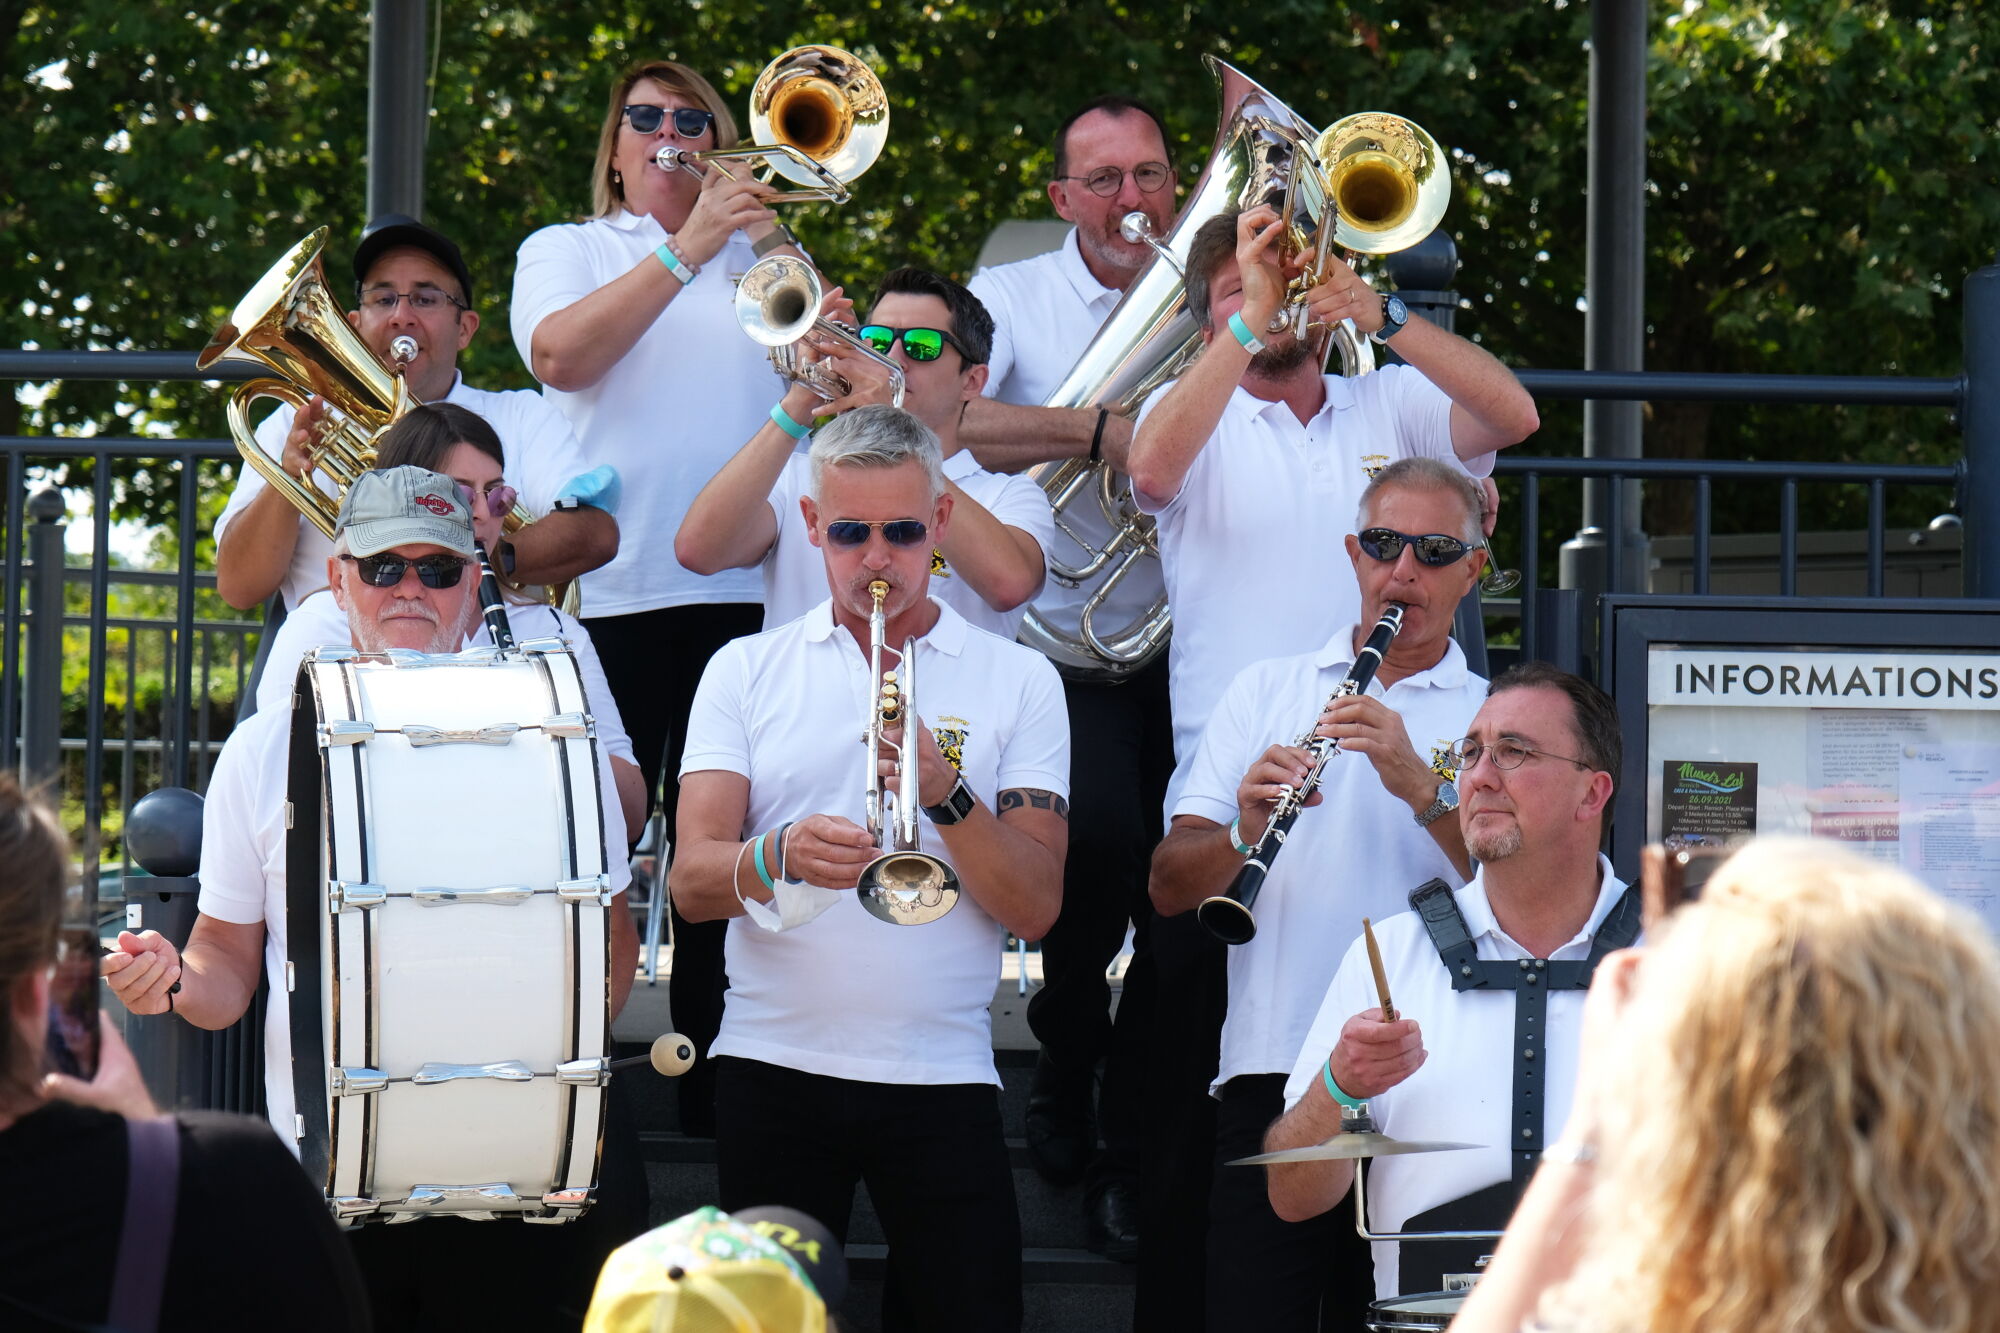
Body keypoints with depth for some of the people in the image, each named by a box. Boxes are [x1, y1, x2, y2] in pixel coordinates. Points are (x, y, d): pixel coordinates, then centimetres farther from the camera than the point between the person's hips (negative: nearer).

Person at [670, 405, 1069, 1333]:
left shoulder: (1017, 681, 7)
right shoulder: (744, 672, 9)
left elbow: (1034, 908, -2)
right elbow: (692, 882, -3)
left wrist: (946, 797, -18)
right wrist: (778, 857, -25)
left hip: (941, 1074, 0)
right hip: (773, 1070, 1)